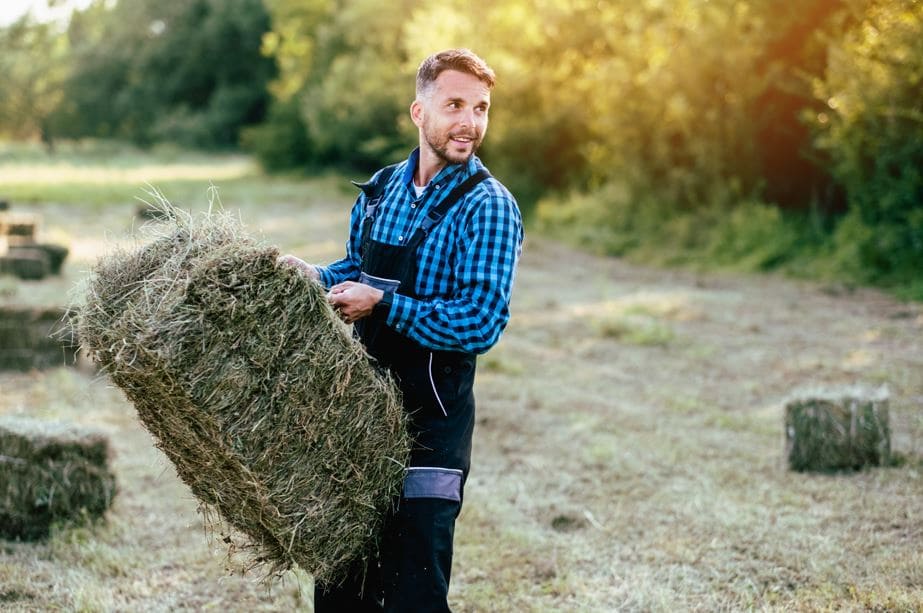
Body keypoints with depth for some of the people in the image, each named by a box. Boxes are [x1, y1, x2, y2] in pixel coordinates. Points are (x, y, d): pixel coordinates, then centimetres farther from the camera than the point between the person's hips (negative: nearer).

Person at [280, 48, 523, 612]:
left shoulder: (489, 207, -14)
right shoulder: (381, 189, 7)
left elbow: (483, 322, -22)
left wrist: (383, 305, -22)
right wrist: (317, 277, 2)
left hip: (433, 416, -7)